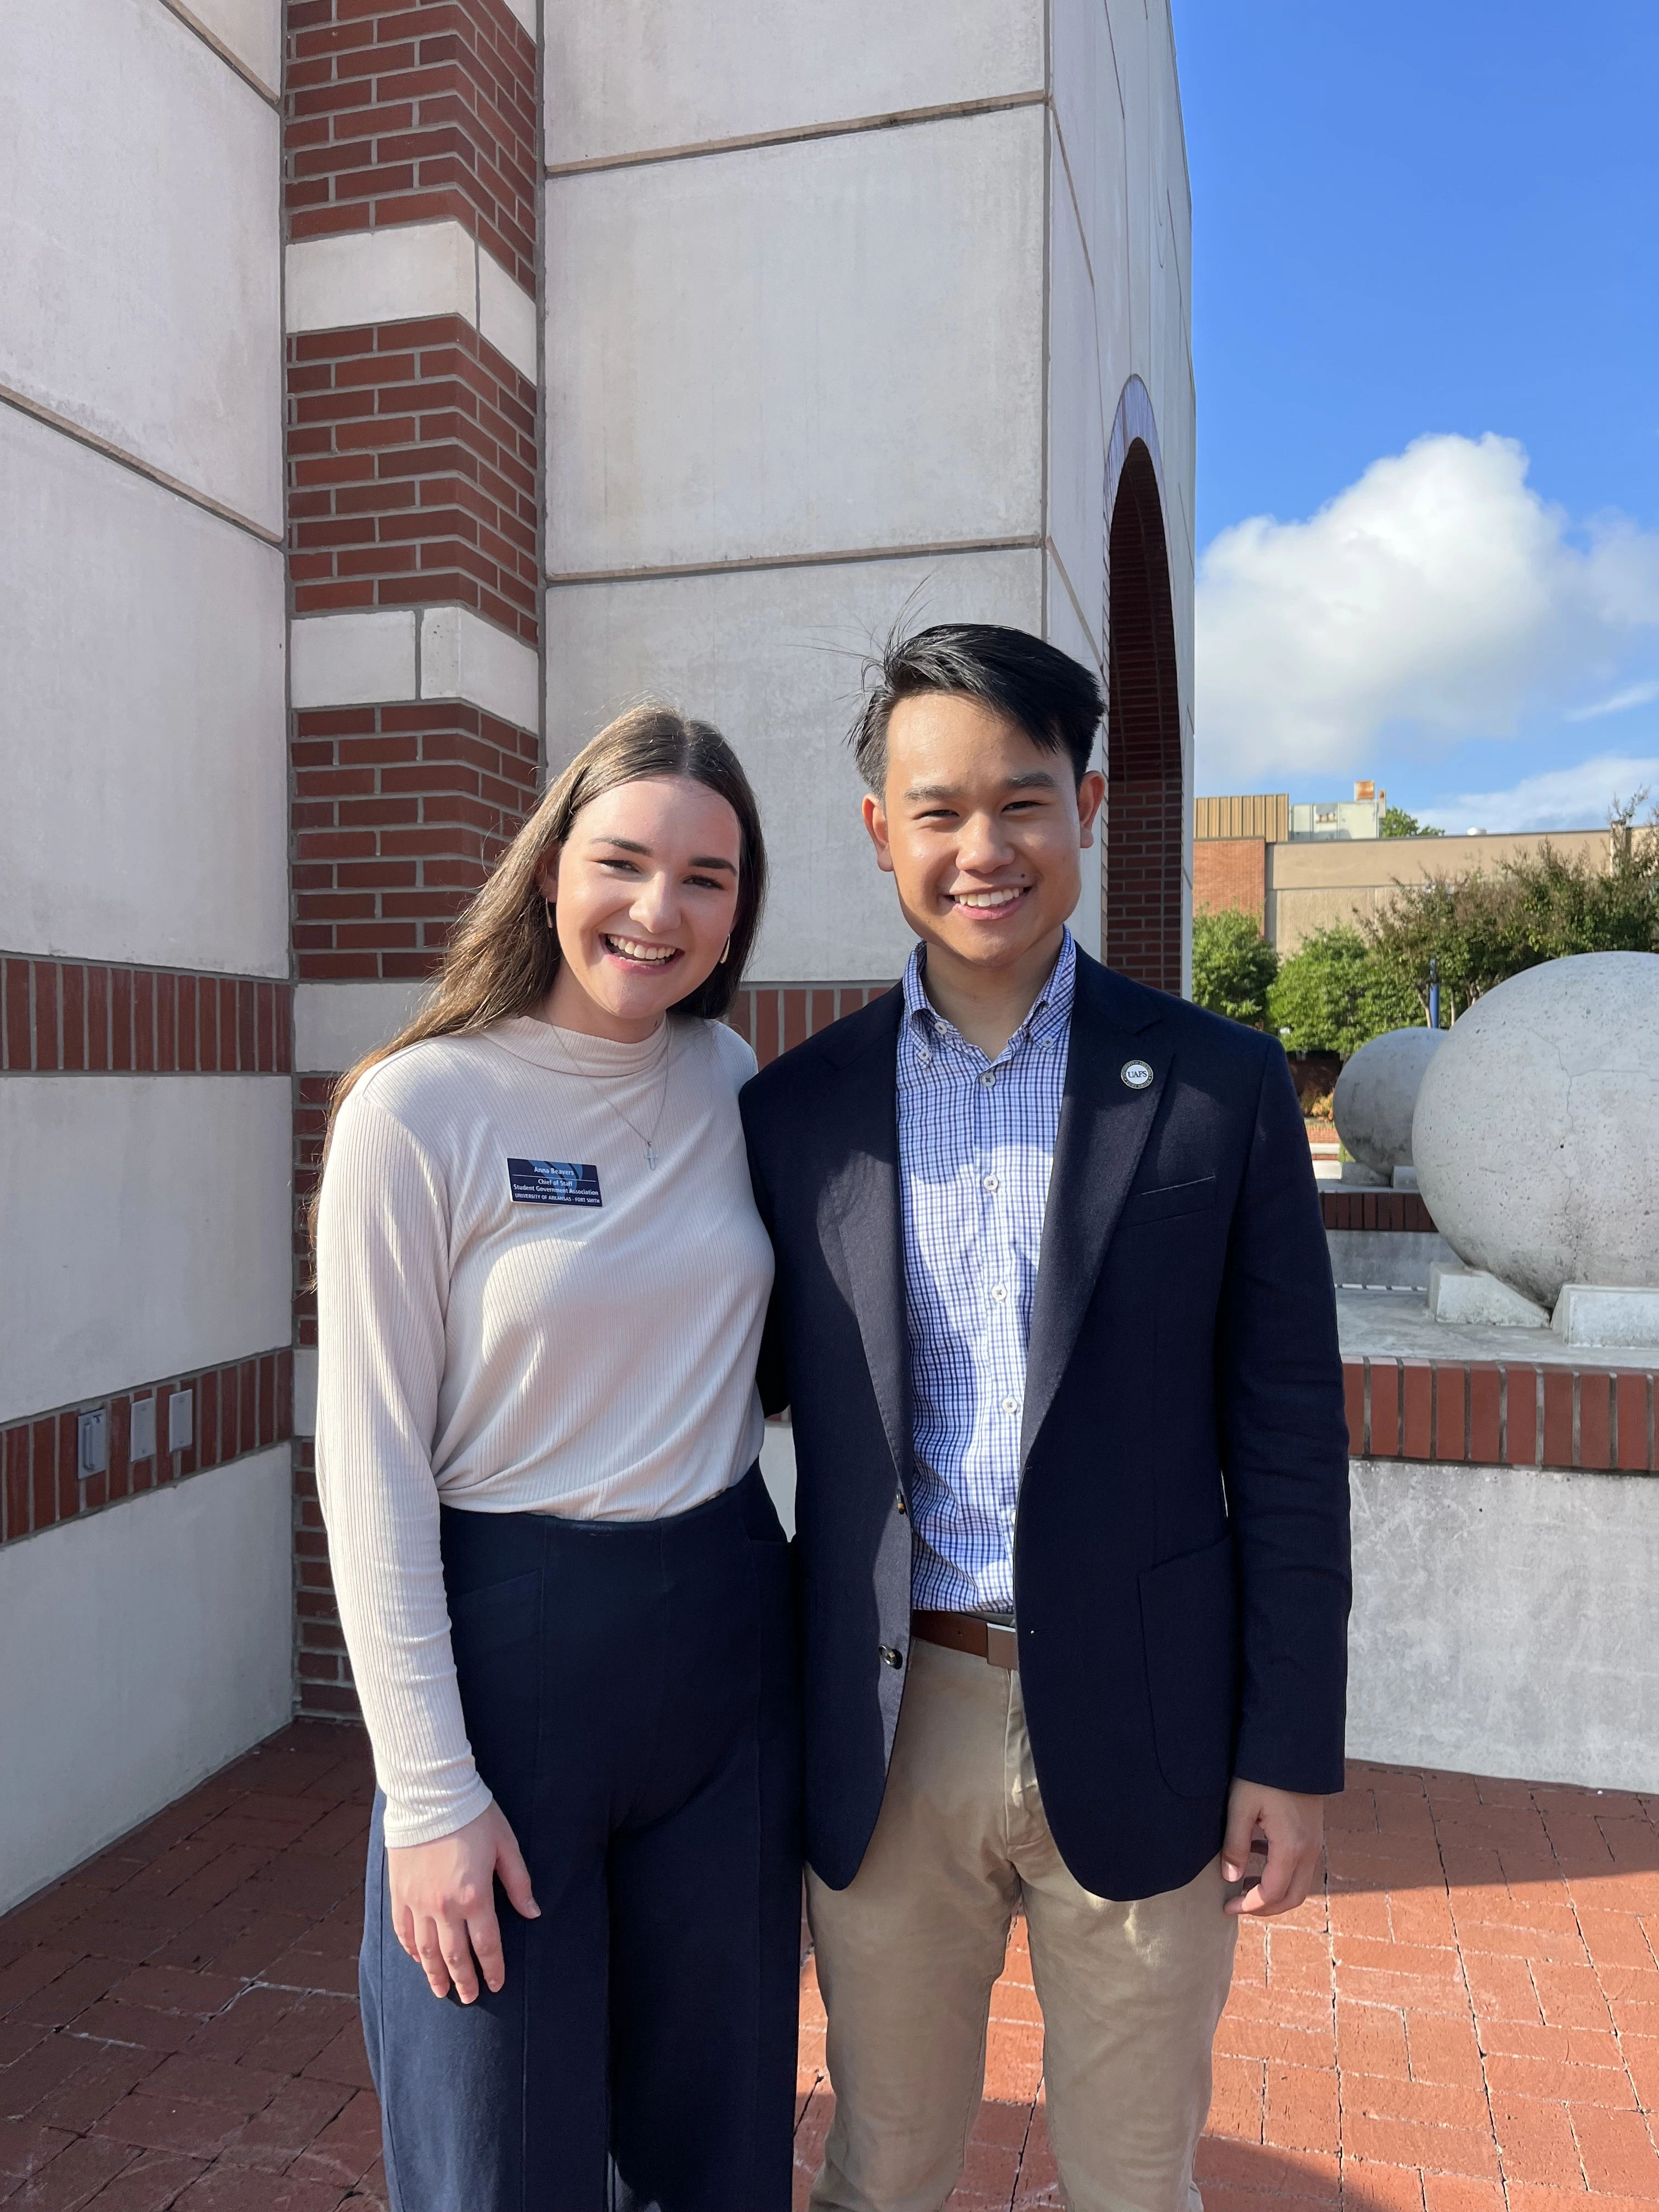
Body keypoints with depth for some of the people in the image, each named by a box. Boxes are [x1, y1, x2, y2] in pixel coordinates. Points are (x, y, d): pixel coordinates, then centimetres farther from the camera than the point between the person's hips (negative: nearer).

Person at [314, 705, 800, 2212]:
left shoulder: (730, 1080, 0)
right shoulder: (420, 1110, -14)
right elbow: (371, 1473, -12)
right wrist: (430, 1793, -11)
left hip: (728, 1631, 5)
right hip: (509, 1638, -4)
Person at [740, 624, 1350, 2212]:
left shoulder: (1221, 1086, -5)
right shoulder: (796, 1110, 0)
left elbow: (1288, 1440, -3)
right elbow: (739, 1390, 5)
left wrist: (1290, 1748, -4)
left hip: (1134, 1733, -1)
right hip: (886, 1737, 2)